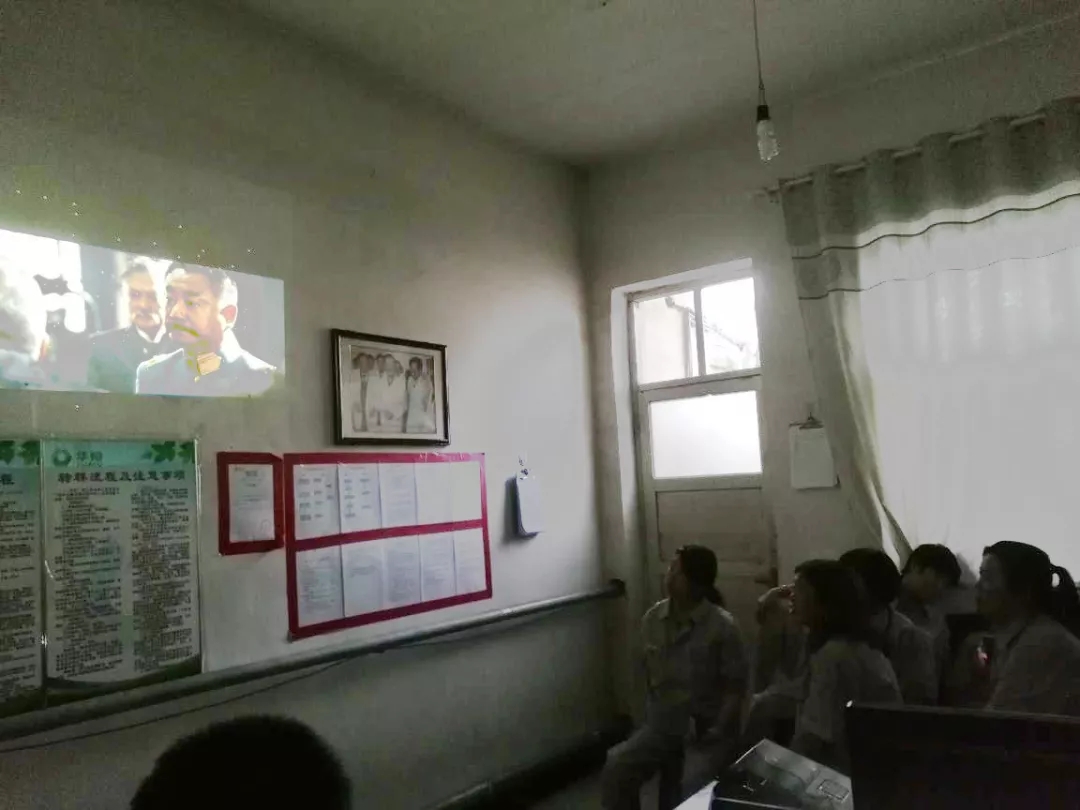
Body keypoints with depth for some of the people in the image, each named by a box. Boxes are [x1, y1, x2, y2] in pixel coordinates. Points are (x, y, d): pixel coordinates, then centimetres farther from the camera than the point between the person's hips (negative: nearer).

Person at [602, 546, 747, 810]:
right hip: (662, 724, 4)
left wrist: (717, 731, -17)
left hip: (707, 727, -4)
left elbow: (735, 687, -8)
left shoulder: (723, 626, -14)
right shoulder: (652, 619, 1)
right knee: (615, 768, -19)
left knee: (693, 788, -31)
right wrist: (653, 713, 1)